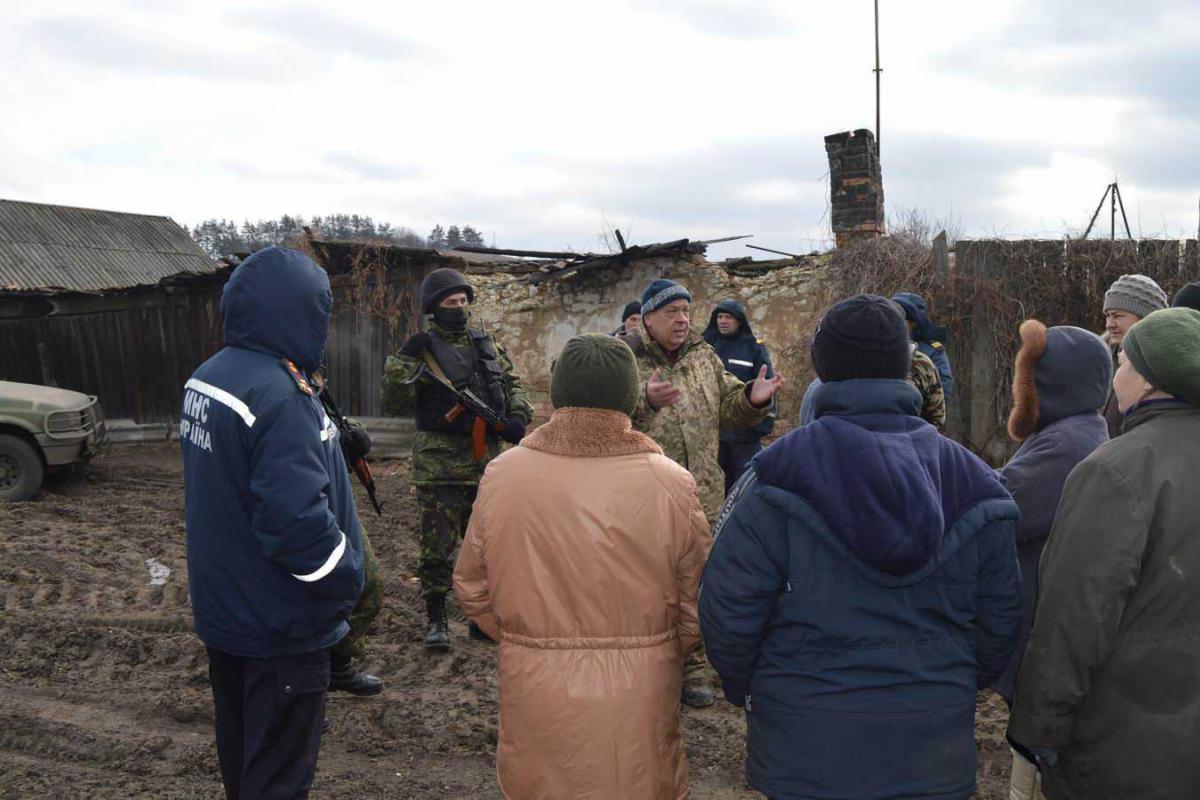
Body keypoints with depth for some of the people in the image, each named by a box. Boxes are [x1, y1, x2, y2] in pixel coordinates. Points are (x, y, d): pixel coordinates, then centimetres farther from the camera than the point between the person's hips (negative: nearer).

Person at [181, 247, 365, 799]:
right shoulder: (278, 396, -27)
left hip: (222, 608, 9)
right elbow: (297, 518, -31)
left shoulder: (205, 378, 3)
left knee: (240, 751, 26)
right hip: (279, 628, -9)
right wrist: (346, 585, -16)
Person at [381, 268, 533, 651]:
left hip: (486, 458, 5)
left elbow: (513, 382, 18)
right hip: (440, 463, -5)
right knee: (437, 546, 0)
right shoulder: (421, 348, -4)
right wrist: (402, 366, -22)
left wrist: (518, 417, 1)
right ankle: (437, 621, 12)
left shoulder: (486, 343, 10)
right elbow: (396, 406, -9)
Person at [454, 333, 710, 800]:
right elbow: (698, 605, -6)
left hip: (533, 695, 2)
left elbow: (472, 587, 1)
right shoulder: (670, 484, -14)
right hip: (639, 701, -1)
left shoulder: (502, 474, -9)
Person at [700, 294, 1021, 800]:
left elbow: (727, 606, -13)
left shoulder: (778, 475, -15)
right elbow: (1000, 617, 4)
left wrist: (744, 688, 5)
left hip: (804, 752, -3)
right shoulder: (970, 478, -2)